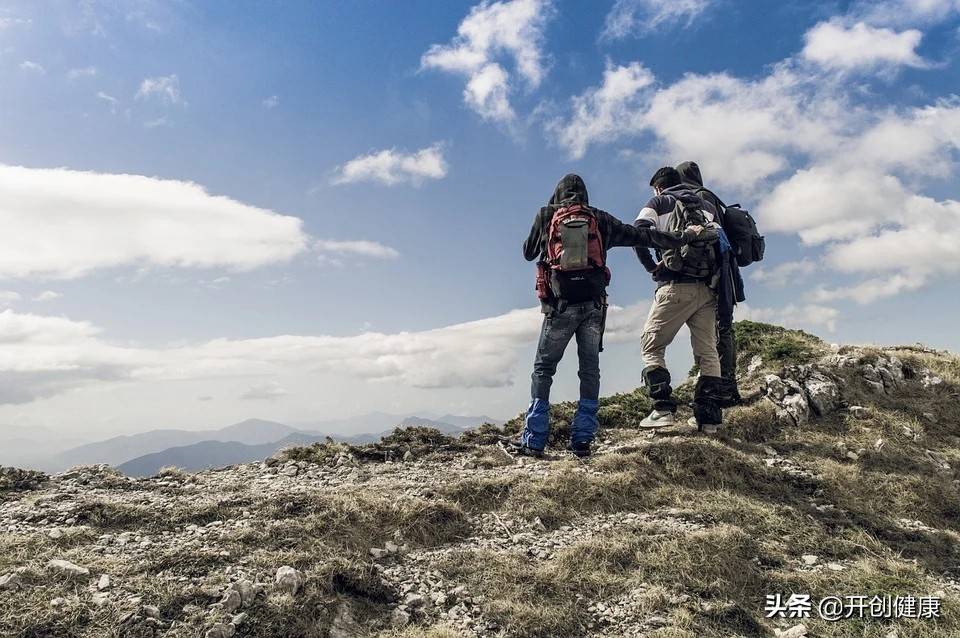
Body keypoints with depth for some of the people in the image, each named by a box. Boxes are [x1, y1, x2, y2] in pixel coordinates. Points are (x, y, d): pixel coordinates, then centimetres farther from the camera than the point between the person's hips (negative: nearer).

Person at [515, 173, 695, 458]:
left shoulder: (546, 216, 8)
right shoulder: (600, 219, 12)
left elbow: (528, 253, 16)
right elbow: (640, 235, 11)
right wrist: (681, 238, 19)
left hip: (560, 304, -2)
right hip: (593, 304, 2)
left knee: (543, 368, 5)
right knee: (590, 370, 9)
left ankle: (534, 440, 1)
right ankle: (582, 439, 7)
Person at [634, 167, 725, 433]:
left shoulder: (657, 203, 9)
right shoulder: (708, 207, 22)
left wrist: (651, 266, 1)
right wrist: (715, 273, 16)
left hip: (675, 287, -4)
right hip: (707, 289, 4)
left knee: (651, 346, 4)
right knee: (708, 351, 7)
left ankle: (663, 409, -8)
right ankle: (709, 416, 2)